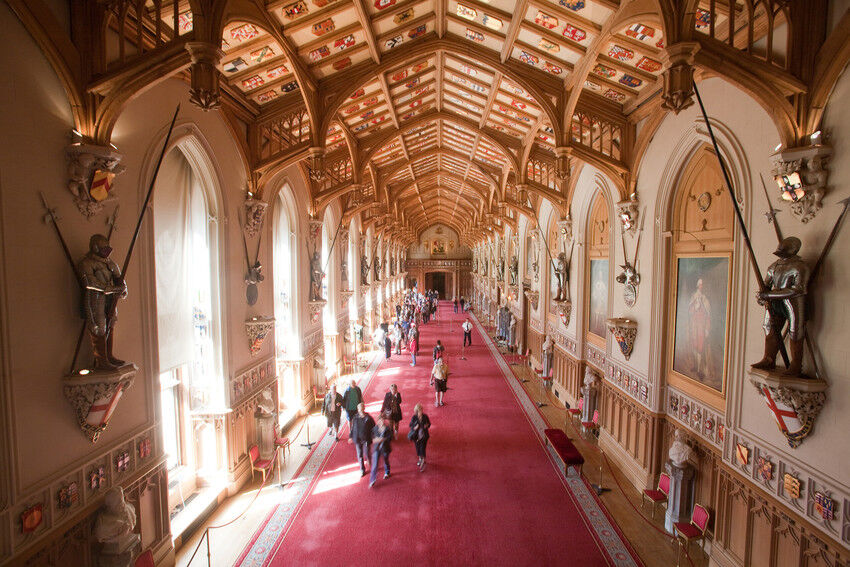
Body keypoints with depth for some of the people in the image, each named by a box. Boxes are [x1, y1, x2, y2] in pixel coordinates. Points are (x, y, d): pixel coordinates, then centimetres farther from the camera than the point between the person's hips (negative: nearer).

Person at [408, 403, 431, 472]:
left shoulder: (425, 416, -11)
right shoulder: (414, 417, -13)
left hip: (424, 436, -1)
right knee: (418, 449, 17)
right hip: (416, 436, 1)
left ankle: (423, 464, 11)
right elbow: (410, 425, -2)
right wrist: (414, 428, -23)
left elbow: (429, 423, 4)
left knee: (422, 449, -5)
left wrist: (427, 426, -18)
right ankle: (420, 459, 45)